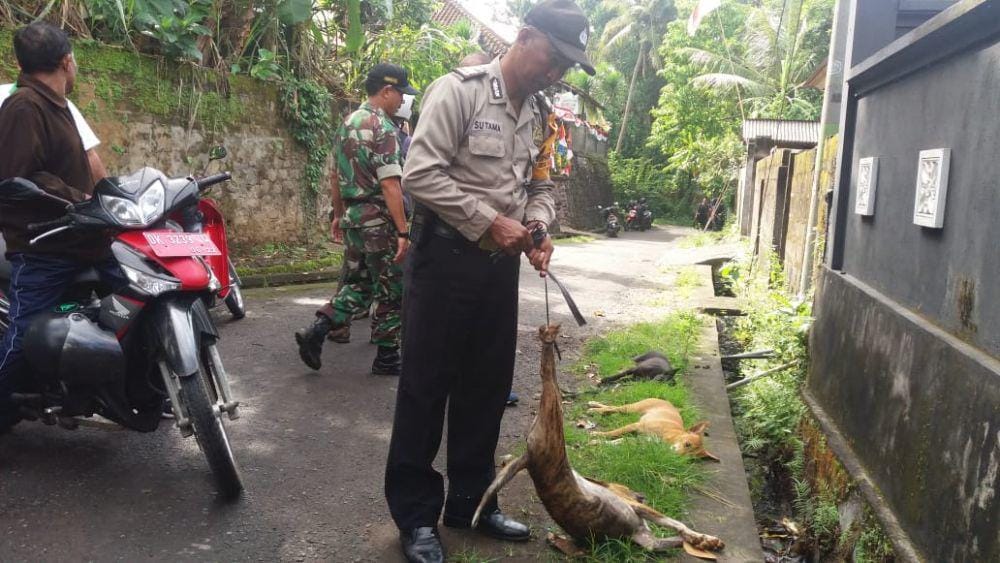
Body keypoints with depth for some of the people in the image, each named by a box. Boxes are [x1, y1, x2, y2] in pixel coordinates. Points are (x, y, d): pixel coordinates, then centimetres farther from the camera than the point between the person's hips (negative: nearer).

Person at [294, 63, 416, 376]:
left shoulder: (347, 124, 13)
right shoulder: (382, 128, -14)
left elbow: (336, 176, 18)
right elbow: (389, 185, -21)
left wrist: (338, 214, 25)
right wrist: (402, 231, -21)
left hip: (352, 217, 8)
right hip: (379, 220, -8)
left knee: (357, 285, 17)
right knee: (391, 291, 3)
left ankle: (315, 332, 5)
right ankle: (386, 359, 11)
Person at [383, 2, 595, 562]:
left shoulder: (539, 116, 12)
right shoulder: (459, 89, -11)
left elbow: (541, 186, 17)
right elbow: (420, 175, -18)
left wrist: (538, 230, -5)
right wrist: (490, 222, -18)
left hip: (501, 262, 7)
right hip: (447, 254, -7)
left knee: (487, 386, 13)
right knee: (426, 385, 2)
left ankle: (471, 500, 29)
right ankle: (416, 515, 16)